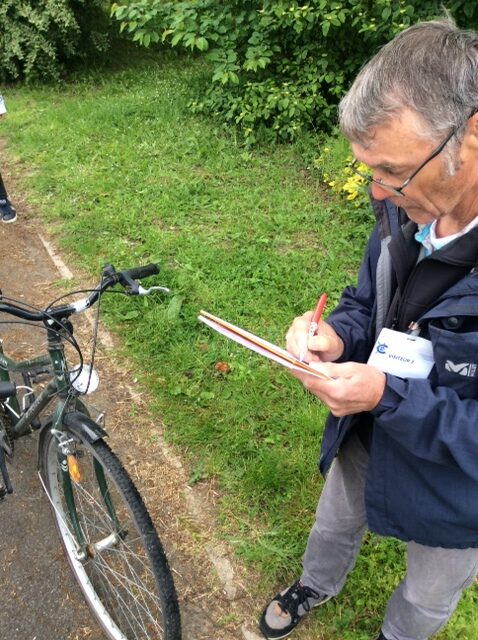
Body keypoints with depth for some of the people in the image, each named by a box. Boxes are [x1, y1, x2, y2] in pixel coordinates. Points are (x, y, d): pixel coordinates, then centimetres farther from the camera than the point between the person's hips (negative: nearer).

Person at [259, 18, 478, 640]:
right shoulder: (404, 207, -16)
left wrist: (388, 395, -37)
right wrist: (336, 337, -20)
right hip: (366, 439, 5)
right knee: (333, 528, 34)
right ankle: (314, 588, 67)